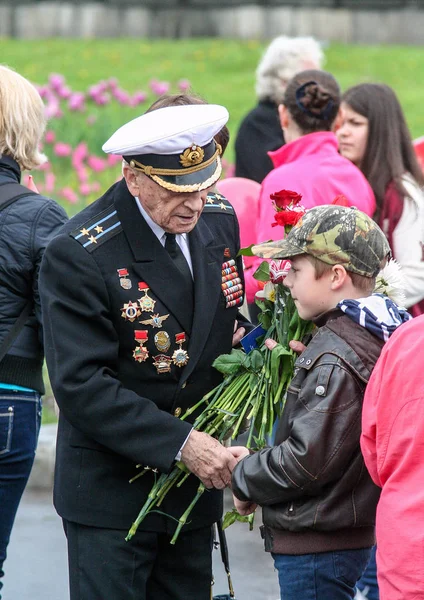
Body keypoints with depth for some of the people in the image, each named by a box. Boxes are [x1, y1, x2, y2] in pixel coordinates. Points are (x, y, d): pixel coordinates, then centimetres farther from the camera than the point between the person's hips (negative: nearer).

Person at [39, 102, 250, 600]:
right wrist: (180, 442, -27)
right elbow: (80, 385, -23)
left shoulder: (219, 219, 1)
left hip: (196, 483, 6)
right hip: (112, 491, -6)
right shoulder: (77, 255, -19)